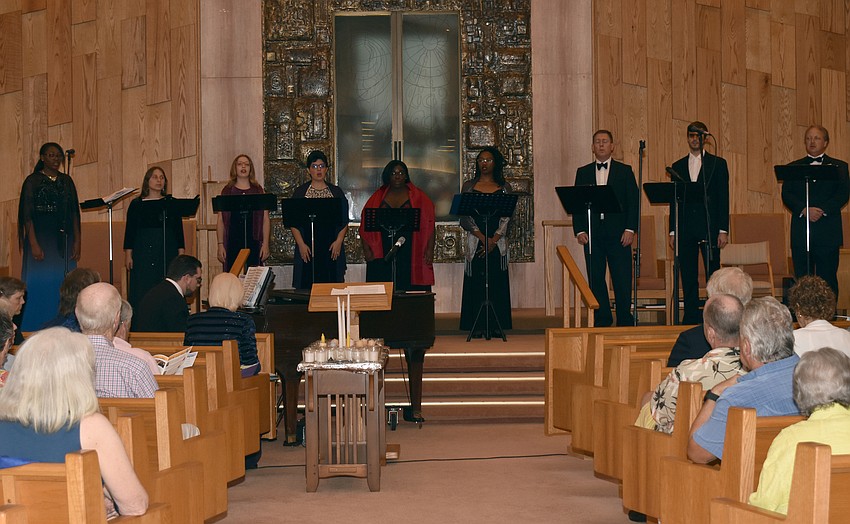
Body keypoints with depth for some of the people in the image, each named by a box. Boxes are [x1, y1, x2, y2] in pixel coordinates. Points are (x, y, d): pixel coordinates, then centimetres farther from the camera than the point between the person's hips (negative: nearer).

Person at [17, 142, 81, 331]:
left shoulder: (66, 181, 11)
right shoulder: (33, 181, -2)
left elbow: (74, 213, 12)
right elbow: (27, 214, -7)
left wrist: (77, 241, 3)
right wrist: (34, 244, -16)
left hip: (64, 241, 4)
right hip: (41, 239, -4)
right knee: (40, 285, -5)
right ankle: (37, 330, -2)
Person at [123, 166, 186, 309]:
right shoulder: (136, 204, 6)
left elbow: (179, 229, 8)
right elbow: (130, 230, 4)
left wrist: (181, 254, 1)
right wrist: (128, 254, -3)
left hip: (168, 252, 1)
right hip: (143, 252, -1)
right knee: (142, 290, -4)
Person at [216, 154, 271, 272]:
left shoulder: (258, 191, 10)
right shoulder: (227, 191, 10)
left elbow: (265, 220, 7)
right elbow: (220, 220, 8)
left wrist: (265, 243, -1)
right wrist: (220, 244, 0)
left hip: (253, 241, 0)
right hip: (232, 242, 0)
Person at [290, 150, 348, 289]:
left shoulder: (336, 192, 10)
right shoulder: (300, 192, 7)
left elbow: (344, 221, 7)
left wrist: (338, 241, -6)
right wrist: (301, 244, -8)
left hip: (331, 247, 1)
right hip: (308, 246, -1)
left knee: (331, 282, -3)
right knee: (307, 286, -4)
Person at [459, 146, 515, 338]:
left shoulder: (504, 187, 9)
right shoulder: (469, 186, 7)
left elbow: (507, 217, 1)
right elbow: (464, 217, 0)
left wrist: (494, 240, -11)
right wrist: (483, 238, -11)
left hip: (498, 242, 1)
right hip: (475, 241, 0)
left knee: (497, 282, -1)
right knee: (476, 283, -4)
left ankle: (496, 325, 2)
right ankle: (478, 326, -2)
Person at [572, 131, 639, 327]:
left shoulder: (625, 171, 7)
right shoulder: (583, 172, 12)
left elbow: (633, 201, 2)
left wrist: (630, 229, -8)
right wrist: (579, 230, -3)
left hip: (618, 233, -2)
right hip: (592, 234, 2)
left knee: (622, 280, -4)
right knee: (596, 280, 2)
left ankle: (625, 322, 3)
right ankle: (601, 322, 9)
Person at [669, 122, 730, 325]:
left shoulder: (717, 163, 5)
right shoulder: (678, 166, 13)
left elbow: (723, 198, 1)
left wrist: (723, 230, -7)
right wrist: (672, 230, 5)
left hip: (709, 226, -3)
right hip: (685, 228, 3)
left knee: (713, 274, -3)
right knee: (688, 276, 4)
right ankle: (691, 317, 8)